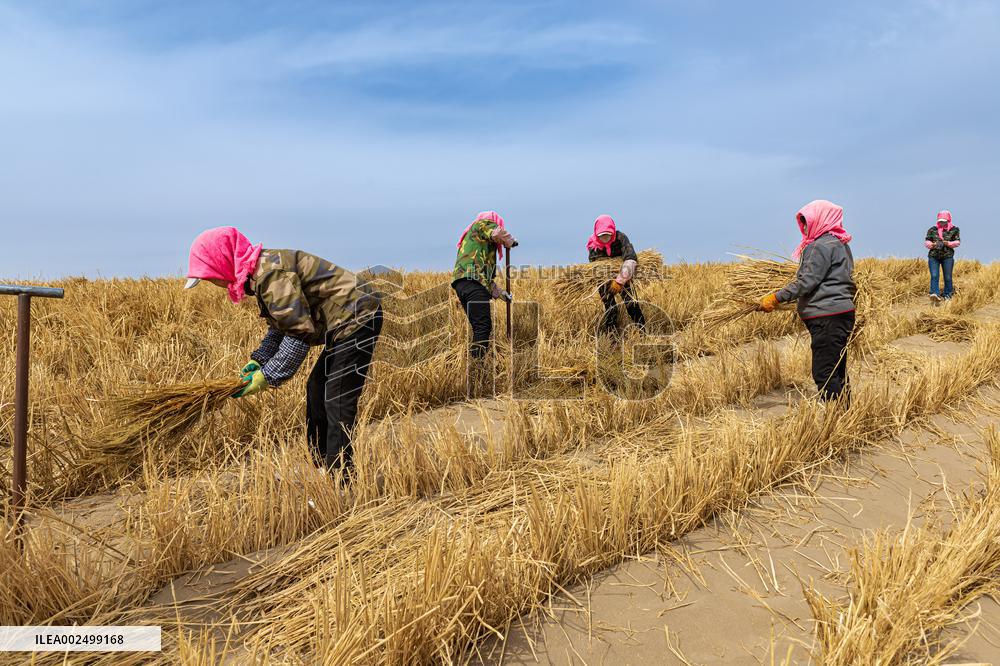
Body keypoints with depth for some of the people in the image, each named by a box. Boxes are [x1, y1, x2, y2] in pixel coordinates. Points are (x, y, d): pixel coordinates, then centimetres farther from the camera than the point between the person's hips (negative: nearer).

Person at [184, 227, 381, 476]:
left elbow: (300, 331, -23)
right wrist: (259, 360, 7)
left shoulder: (271, 272, -21)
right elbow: (282, 324, 18)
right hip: (347, 323, 11)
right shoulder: (261, 273, 12)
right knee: (317, 391, 17)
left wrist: (268, 376, -17)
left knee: (336, 402, -10)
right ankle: (325, 471, 26)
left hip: (357, 319, -11)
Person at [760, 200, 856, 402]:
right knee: (837, 373, 15)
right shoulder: (840, 244, 18)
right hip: (842, 313, 11)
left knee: (824, 374, -10)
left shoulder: (822, 245, -13)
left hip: (828, 318, -11)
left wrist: (776, 298, -16)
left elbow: (807, 281, -18)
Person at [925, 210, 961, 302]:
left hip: (947, 256, 0)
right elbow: (926, 242, 8)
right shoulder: (932, 230, 9)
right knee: (934, 276, -14)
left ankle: (947, 296, 18)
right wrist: (931, 245, -14)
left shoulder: (954, 230, 7)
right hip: (933, 256, 0)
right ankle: (935, 294, -22)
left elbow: (958, 242, 3)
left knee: (947, 277, 5)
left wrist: (949, 243, -15)